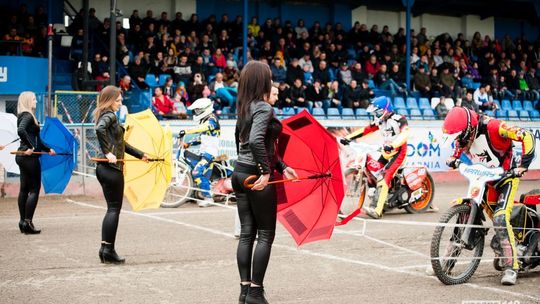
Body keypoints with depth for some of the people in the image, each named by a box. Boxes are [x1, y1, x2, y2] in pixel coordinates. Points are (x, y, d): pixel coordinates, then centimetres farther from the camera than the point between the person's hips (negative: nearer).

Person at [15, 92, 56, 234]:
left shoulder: (26, 116, 18)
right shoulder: (27, 116, -12)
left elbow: (36, 139, 26)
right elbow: (21, 131, -32)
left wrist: (48, 149, 29)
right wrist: (29, 147, -25)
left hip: (22, 157, 10)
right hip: (29, 157, -10)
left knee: (24, 189, 11)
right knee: (34, 189, -5)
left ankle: (23, 222, 16)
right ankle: (27, 222, -5)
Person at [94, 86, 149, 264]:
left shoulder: (106, 116, 20)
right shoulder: (109, 115, -9)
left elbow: (120, 143, 28)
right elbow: (100, 129, -33)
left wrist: (140, 155, 33)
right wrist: (107, 152, -28)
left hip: (104, 168, 9)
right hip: (112, 168, -9)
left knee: (112, 208, 12)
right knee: (114, 208, -4)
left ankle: (105, 248, 12)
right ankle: (109, 250, -3)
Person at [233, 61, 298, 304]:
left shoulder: (245, 109, 13)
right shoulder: (263, 108, -13)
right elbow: (256, 141, -29)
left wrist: (282, 167, 19)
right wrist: (266, 172, -23)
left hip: (240, 172, 8)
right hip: (256, 176, -8)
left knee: (246, 233, 10)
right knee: (265, 235, 1)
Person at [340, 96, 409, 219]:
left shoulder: (399, 120, -12)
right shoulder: (380, 121, 11)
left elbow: (404, 134, -29)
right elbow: (365, 130, 12)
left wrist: (392, 145, -45)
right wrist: (348, 138, 1)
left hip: (398, 152, -9)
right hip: (386, 152, 9)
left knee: (384, 178, -22)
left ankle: (378, 210, -31)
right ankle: (373, 203, 11)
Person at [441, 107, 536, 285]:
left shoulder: (492, 127, -30)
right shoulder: (463, 136, -9)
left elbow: (527, 137, -30)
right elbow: (459, 147, 15)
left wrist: (523, 165, -32)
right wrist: (453, 159, -6)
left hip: (505, 176, -7)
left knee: (500, 218, -23)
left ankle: (511, 266, -18)